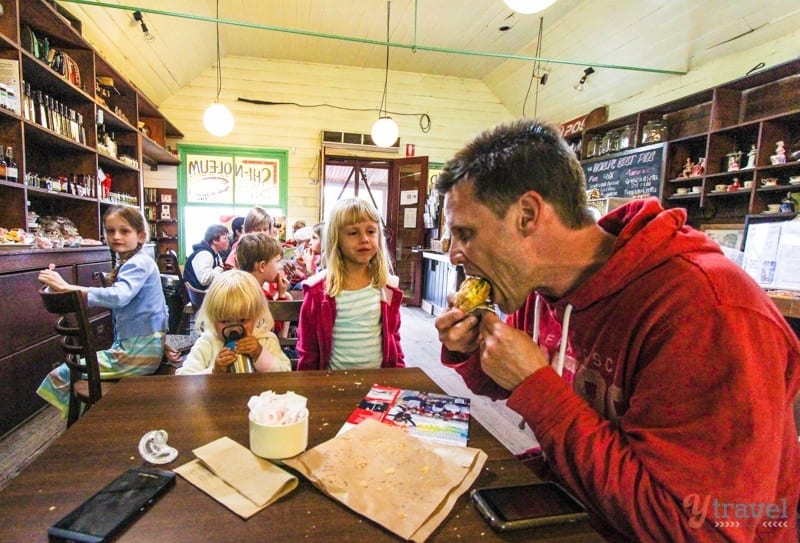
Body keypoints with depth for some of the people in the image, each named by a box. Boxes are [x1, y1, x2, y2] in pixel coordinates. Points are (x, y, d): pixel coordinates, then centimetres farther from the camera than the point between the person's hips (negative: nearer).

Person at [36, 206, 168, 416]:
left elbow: (119, 296, -33)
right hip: (133, 346, 10)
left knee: (67, 374, -1)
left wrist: (67, 288, -34)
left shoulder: (139, 263, -16)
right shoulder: (130, 263, 14)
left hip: (140, 350, -10)